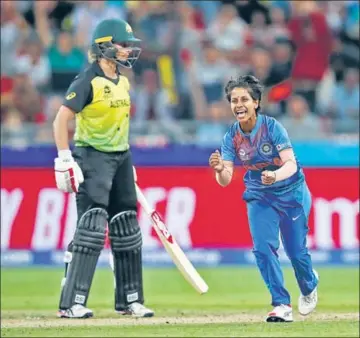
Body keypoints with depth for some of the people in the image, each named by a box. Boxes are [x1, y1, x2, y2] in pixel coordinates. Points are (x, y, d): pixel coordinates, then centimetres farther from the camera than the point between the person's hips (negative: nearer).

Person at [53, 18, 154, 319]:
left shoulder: (122, 82, 11)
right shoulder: (88, 81, -14)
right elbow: (61, 120, -16)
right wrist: (65, 160, -20)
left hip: (120, 158, 8)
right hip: (93, 158, -8)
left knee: (127, 231, 10)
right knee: (91, 227, -15)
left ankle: (130, 300, 20)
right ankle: (71, 303, -13)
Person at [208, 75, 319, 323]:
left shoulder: (272, 127, -22)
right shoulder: (232, 137, -12)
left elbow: (291, 164, -27)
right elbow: (225, 180, -15)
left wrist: (275, 176, -49)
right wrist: (219, 169, -39)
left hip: (291, 193, -3)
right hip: (259, 198, 3)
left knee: (296, 251, 2)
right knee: (263, 248, -14)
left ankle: (309, 285, 36)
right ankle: (282, 305, -5)